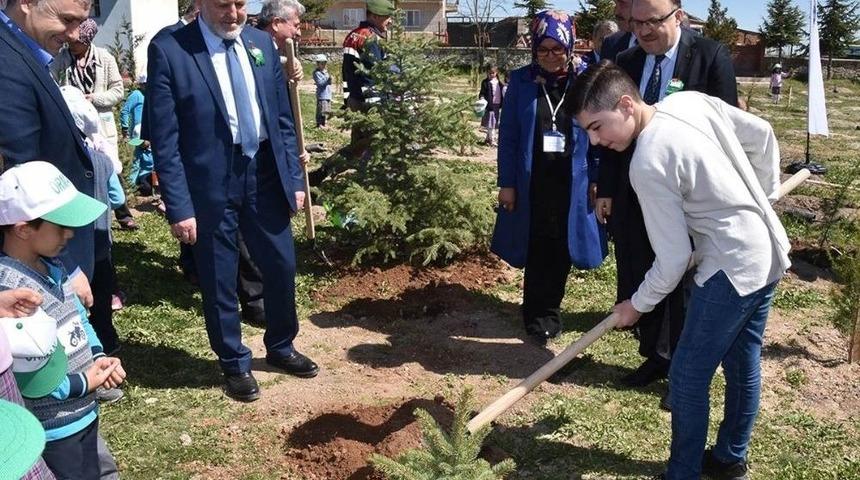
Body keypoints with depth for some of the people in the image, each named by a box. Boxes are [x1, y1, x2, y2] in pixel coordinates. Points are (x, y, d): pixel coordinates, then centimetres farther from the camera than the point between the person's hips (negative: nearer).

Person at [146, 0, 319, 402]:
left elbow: (283, 119, 10)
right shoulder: (169, 50, -11)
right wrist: (178, 206, -14)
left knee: (282, 266, 15)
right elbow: (164, 138, -11)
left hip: (264, 175, 5)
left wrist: (294, 178, 8)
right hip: (211, 184, -4)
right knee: (219, 281, 9)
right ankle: (234, 364, 30)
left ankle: (280, 347, 39)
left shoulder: (261, 43, 4)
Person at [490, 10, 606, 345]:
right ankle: (537, 315, 18)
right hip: (531, 182, 0)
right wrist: (506, 183, -3)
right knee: (537, 250, 7)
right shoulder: (521, 81, -1)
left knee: (560, 250, 6)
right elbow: (508, 136, 0)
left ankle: (547, 313, 21)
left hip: (571, 183, 0)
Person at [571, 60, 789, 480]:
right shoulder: (690, 100, -1)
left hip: (733, 268, -9)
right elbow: (761, 135, 11)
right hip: (769, 252, 9)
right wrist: (764, 197, 22)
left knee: (688, 378, 3)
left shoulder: (648, 164, -22)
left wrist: (637, 305, -1)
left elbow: (674, 258, -17)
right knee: (743, 364, 21)